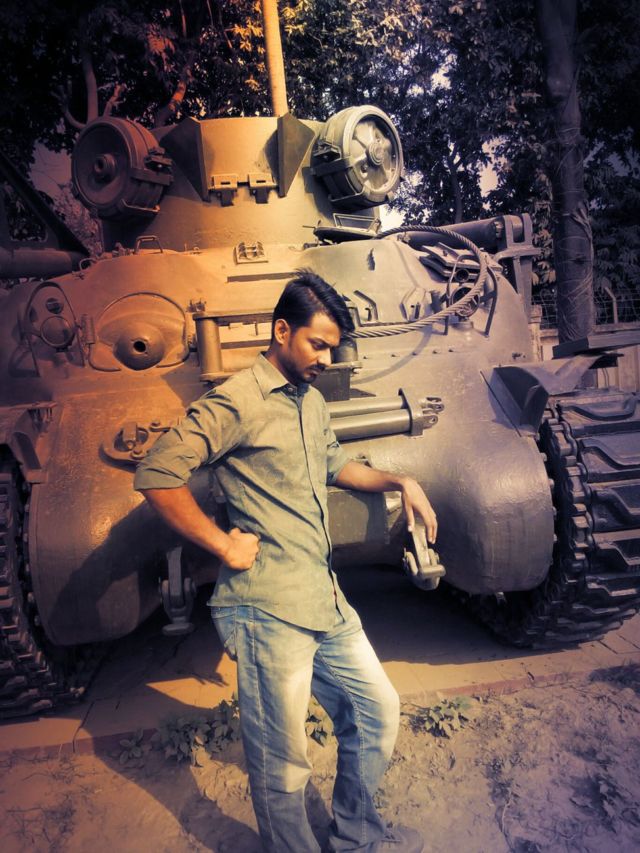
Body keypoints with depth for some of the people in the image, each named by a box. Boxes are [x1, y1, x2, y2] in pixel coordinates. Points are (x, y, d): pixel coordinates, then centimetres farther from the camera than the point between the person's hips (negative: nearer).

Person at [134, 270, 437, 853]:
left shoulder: (312, 401, 13)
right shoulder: (238, 402, -13)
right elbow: (157, 475, -20)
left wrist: (399, 482, 17)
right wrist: (224, 545, -18)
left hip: (327, 601, 9)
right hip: (270, 610, -8)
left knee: (377, 710, 21)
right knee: (283, 766, 8)